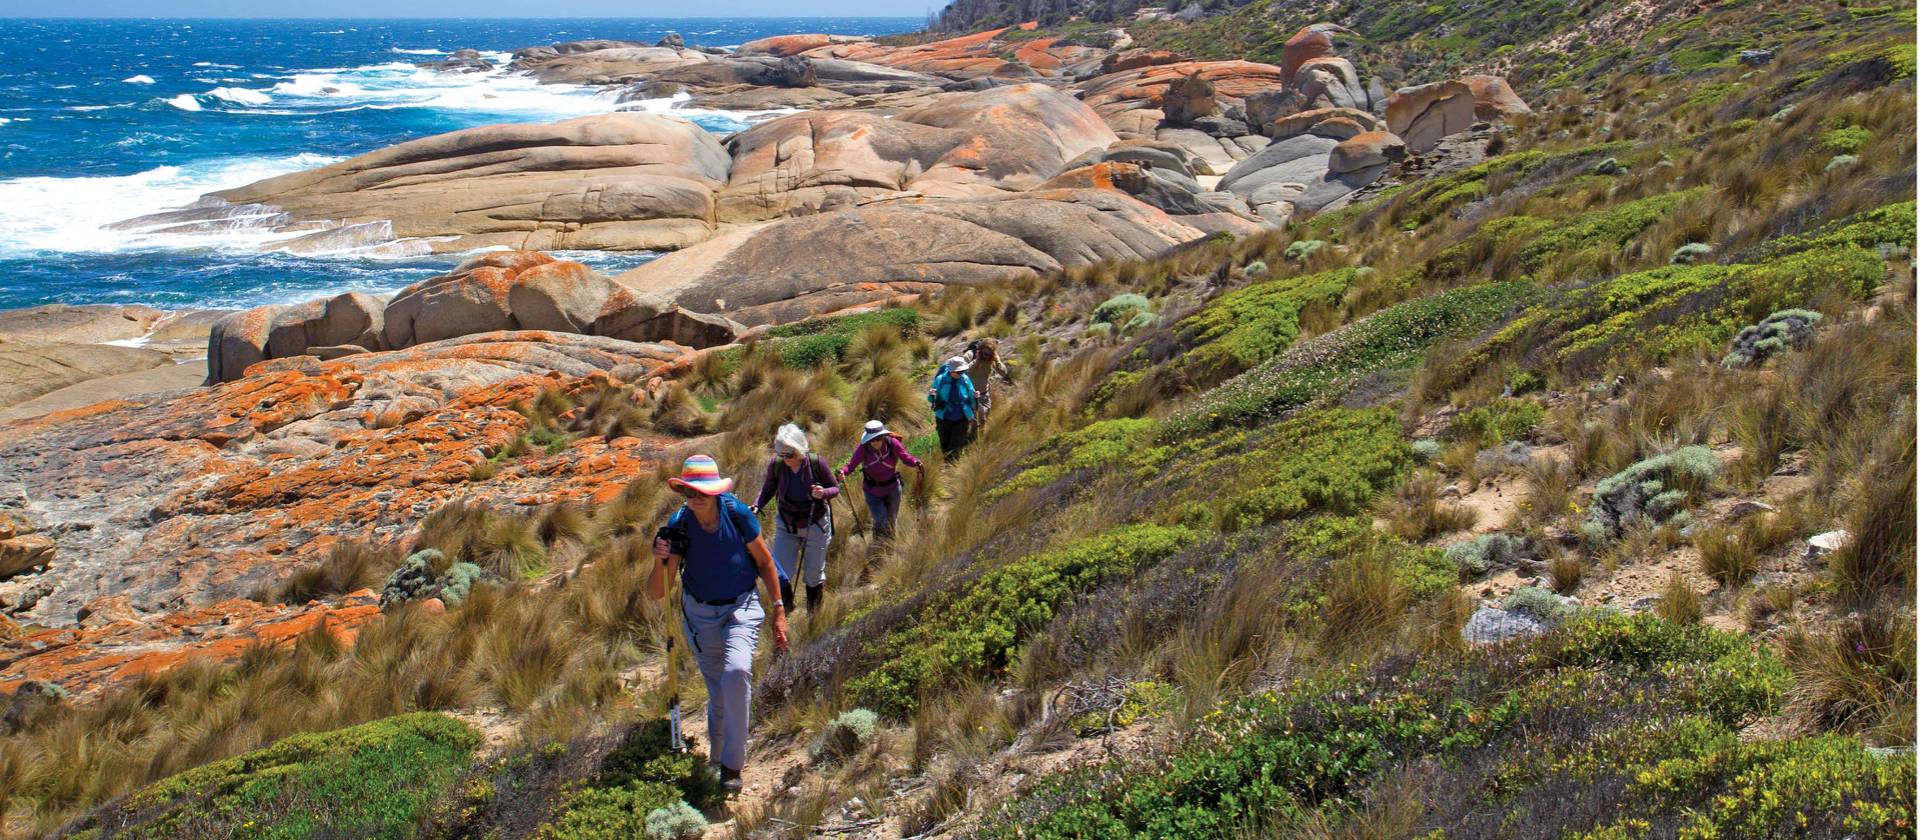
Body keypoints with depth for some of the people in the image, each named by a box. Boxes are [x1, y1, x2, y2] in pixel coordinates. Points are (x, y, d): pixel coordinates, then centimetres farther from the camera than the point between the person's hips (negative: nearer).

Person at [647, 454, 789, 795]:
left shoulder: (737, 514, -17)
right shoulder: (677, 527, -15)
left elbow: (765, 563, -2)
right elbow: (656, 594, -14)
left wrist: (779, 611, -2)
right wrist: (660, 562, -33)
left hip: (742, 607, -2)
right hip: (700, 613, 2)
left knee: (737, 671, -27)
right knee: (718, 694, 6)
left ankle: (732, 763, -14)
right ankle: (716, 759, 33)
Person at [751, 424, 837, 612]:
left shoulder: (816, 463, -21)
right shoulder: (776, 465, -17)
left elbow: (835, 488, -8)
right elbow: (768, 489, 0)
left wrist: (823, 493, -31)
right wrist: (756, 507, -19)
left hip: (815, 526, -1)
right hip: (786, 526, 1)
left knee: (813, 576, 10)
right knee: (779, 576, -6)